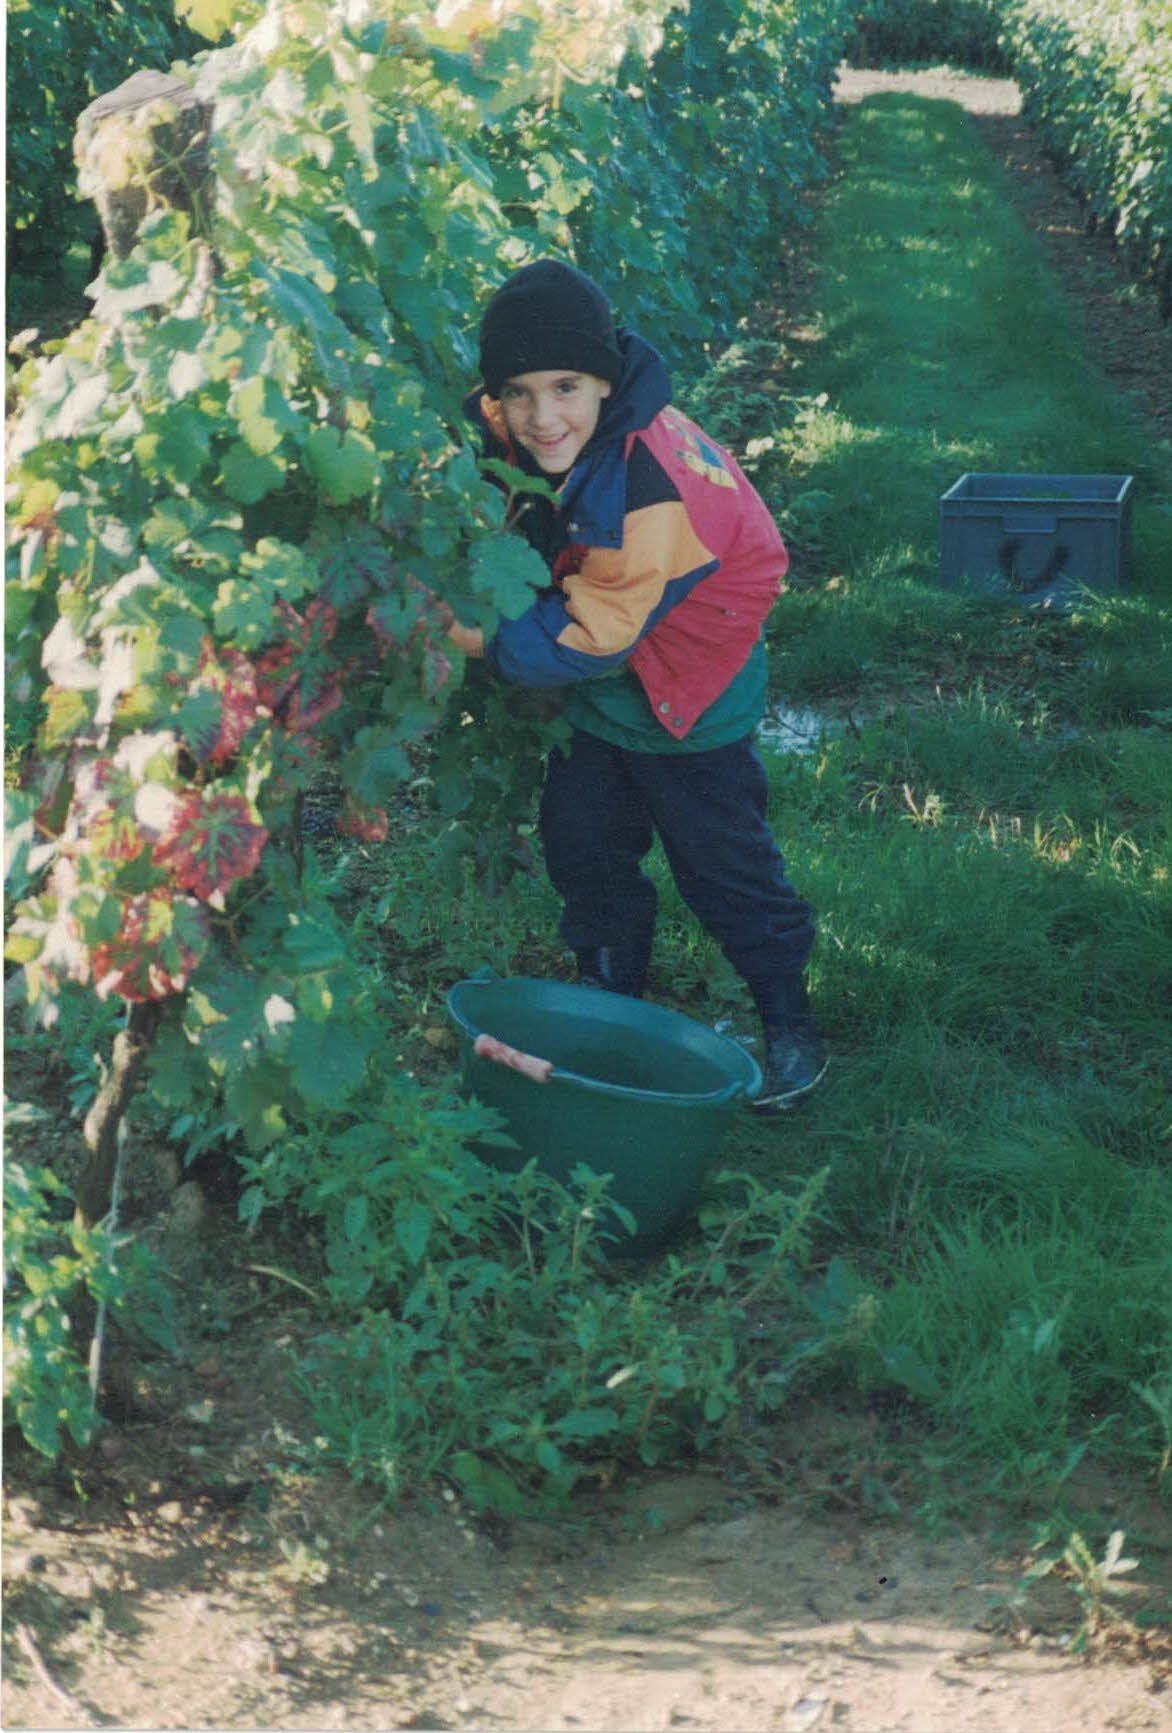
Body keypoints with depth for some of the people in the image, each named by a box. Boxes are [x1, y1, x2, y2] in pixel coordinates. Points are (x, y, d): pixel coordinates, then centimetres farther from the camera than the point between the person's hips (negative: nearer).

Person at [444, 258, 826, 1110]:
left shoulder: (651, 489, -39)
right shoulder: (511, 433, -17)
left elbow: (589, 638, -34)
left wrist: (464, 633, -33)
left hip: (688, 700, -7)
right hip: (597, 696, 7)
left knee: (723, 867, 4)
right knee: (582, 849, 15)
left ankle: (791, 1028, 24)